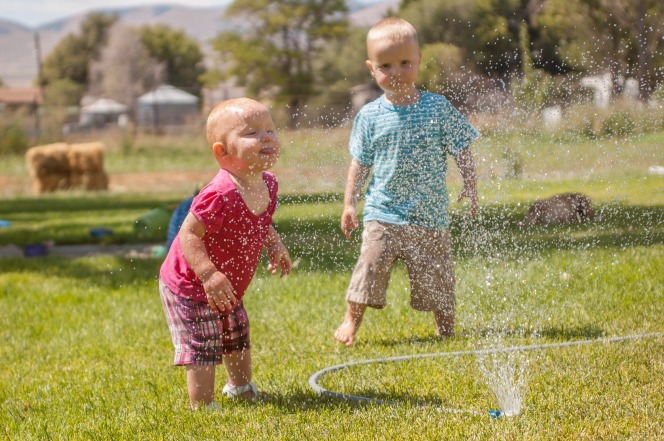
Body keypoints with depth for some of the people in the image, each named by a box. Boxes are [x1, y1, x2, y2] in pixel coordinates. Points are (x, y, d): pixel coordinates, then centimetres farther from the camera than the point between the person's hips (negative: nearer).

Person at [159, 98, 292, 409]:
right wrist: (209, 275, -41)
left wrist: (275, 246, -2)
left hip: (227, 289, 9)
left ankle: (240, 388, 49)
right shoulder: (220, 196, -36)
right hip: (189, 287, -9)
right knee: (203, 349, -6)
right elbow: (188, 233, -32)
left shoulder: (266, 184, -8)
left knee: (238, 338, 26)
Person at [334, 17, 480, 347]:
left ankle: (445, 325, 24)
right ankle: (352, 319, 9)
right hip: (383, 212, 0)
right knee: (371, 264, -9)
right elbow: (360, 163, 9)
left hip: (430, 215, 0)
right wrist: (349, 203, 8)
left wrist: (470, 186, -2)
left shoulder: (439, 109, -2)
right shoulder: (370, 116, 1)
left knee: (434, 273, 4)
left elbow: (462, 152, 6)